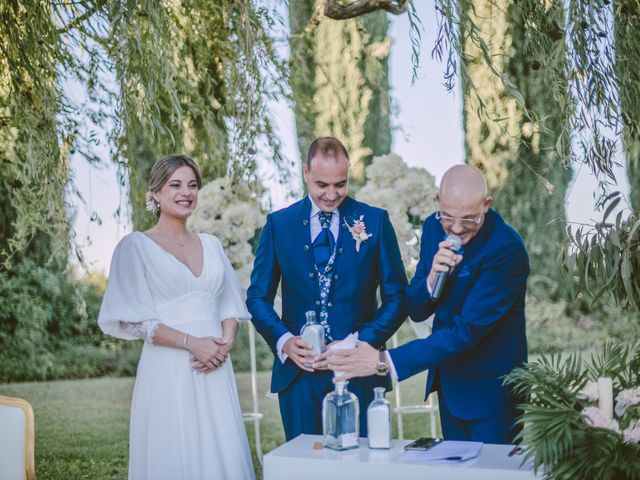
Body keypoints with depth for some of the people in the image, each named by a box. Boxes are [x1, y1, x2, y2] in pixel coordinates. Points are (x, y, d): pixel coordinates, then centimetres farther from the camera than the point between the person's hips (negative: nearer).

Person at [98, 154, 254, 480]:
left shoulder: (211, 245, 13)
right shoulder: (136, 245, -2)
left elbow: (229, 305, 13)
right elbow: (130, 318, -8)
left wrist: (226, 342, -7)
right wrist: (192, 342, -15)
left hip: (215, 369, 4)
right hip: (168, 370, -4)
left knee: (223, 453, 6)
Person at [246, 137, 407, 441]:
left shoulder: (376, 221, 1)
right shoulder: (278, 224, 4)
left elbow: (396, 297, 1)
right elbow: (258, 297, 6)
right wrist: (284, 341, -11)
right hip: (298, 372, 1)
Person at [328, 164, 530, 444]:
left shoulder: (506, 248, -25)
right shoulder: (434, 227, -4)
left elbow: (467, 331, -29)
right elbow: (416, 311, -1)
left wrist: (385, 361, -34)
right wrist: (432, 278, -24)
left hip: (490, 391, -6)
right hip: (448, 382, 6)